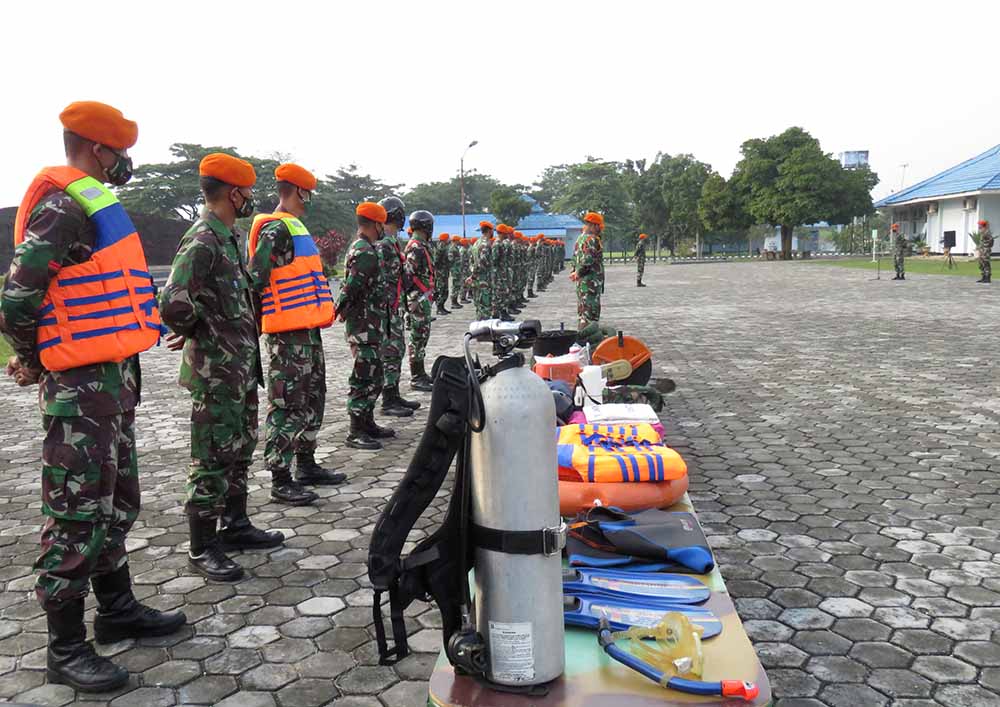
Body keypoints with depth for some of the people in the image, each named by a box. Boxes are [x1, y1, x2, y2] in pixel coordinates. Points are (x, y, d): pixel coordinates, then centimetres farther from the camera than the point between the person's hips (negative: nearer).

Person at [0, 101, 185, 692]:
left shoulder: (90, 204, 16)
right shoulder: (64, 208, -15)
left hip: (111, 379, 10)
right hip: (81, 388, -10)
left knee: (116, 503, 18)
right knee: (78, 516, -2)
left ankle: (118, 610, 33)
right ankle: (67, 649, 10)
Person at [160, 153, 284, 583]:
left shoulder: (229, 237, 13)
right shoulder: (202, 242, -18)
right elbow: (173, 305, -29)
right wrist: (196, 331, -9)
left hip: (242, 366, 9)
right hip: (216, 372, -9)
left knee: (240, 450, 18)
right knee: (213, 458, -1)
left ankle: (235, 526, 31)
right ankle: (202, 548, 9)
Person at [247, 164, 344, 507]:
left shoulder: (293, 227, 19)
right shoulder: (276, 229, -14)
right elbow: (255, 278, -21)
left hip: (307, 329, 10)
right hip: (288, 334, -10)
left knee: (311, 399, 17)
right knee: (287, 405, -5)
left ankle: (306, 465, 28)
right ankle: (280, 480, 1)